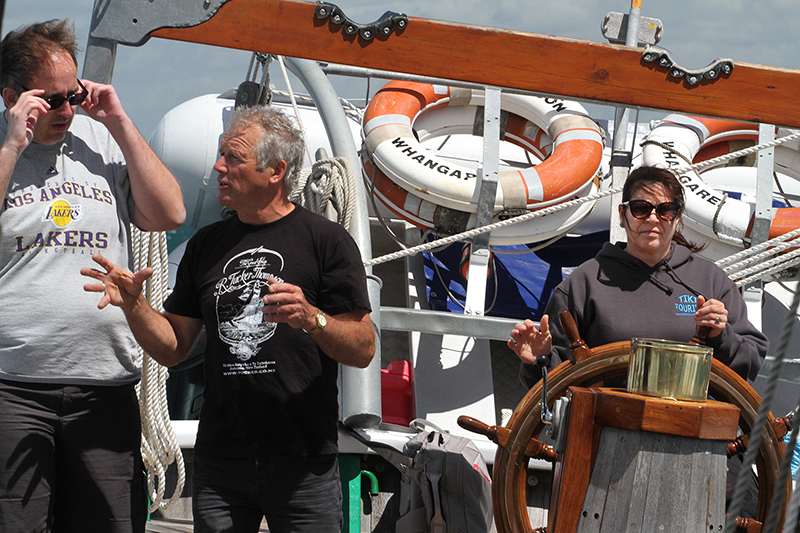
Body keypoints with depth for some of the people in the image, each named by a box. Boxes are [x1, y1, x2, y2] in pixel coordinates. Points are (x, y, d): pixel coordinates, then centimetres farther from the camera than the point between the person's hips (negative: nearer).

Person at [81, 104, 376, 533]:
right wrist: (133, 305, -4)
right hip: (219, 461, 4)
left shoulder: (327, 240, -2)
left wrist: (311, 319, -24)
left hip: (303, 464, -4)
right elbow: (172, 348, 13)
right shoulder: (207, 245, 13)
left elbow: (363, 349, -7)